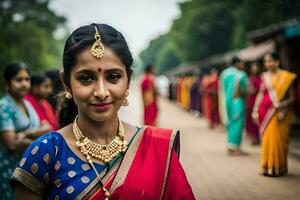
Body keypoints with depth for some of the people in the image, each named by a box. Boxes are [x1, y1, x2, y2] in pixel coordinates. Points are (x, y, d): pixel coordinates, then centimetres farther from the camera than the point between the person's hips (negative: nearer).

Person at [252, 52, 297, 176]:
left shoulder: (286, 77, -4)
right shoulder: (264, 76, 8)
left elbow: (292, 97, -5)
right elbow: (260, 95, 11)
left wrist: (282, 106, -19)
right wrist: (255, 111, 5)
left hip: (279, 113, -4)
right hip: (265, 112, 4)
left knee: (277, 139, -4)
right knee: (266, 138, 4)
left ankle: (278, 167, 8)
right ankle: (268, 166, 14)